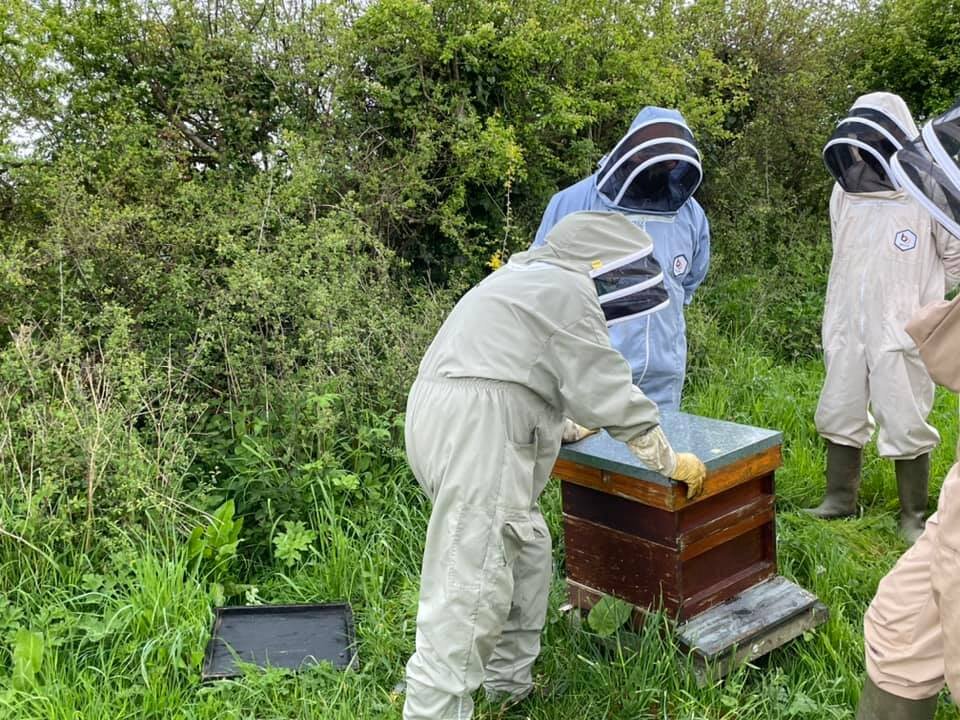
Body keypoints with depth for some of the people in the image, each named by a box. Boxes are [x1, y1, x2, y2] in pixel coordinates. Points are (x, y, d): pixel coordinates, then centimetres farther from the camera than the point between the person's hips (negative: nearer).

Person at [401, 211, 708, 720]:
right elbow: (605, 389, -6)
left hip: (447, 415, 10)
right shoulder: (568, 288, -4)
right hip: (475, 427, -10)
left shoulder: (532, 279, 26)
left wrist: (571, 427, 46)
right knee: (471, 582, -11)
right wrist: (668, 460, 3)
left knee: (526, 548, 19)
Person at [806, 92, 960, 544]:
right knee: (838, 418, 11)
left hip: (902, 333, -5)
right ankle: (840, 501, 26)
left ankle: (913, 518, 17)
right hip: (846, 330, 5)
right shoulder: (844, 192, 5)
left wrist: (917, 290, 6)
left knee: (906, 430, 3)